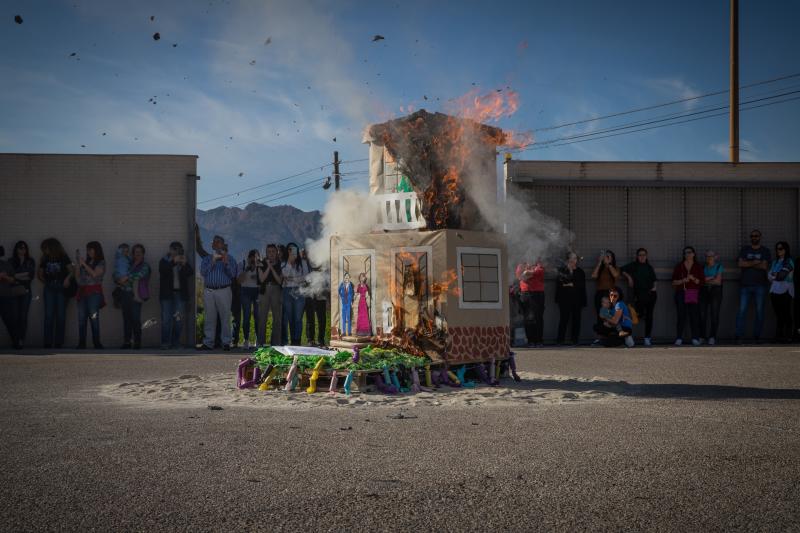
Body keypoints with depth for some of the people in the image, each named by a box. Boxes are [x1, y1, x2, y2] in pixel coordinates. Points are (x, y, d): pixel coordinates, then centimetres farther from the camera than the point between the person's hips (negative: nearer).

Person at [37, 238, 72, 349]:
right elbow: (40, 274, 15)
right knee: (49, 315, -5)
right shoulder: (45, 260, 9)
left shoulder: (63, 258, 1)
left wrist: (67, 278, -21)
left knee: (60, 316, -1)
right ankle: (48, 343, -6)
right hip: (49, 289, 2)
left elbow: (71, 270, -4)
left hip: (61, 289, -2)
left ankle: (58, 343, 3)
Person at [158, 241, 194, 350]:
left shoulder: (184, 262, 12)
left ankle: (176, 341, 7)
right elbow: (163, 271, -13)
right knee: (166, 319, -6)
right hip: (167, 294, -2)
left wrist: (184, 264, -19)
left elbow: (190, 274, -2)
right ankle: (165, 342, -5)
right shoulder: (164, 261, 6)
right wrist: (174, 262, -23)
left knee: (179, 319, 0)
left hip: (180, 293, 2)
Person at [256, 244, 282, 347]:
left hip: (276, 292, 0)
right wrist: (268, 267, -7)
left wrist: (272, 268, -7)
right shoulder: (262, 264, 8)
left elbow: (280, 280, -2)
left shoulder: (280, 265, 7)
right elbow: (262, 279, -3)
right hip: (264, 291, 0)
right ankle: (261, 342, 0)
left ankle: (275, 342, 5)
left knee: (277, 318, 0)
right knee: (262, 318, -4)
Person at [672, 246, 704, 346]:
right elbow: (674, 281, 7)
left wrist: (693, 279, -12)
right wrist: (682, 281, -11)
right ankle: (679, 338, -3)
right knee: (681, 316, -6)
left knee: (694, 316, -7)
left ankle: (695, 338, -3)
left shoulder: (698, 266, 9)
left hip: (694, 294, 0)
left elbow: (701, 281, 4)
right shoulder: (679, 266, 9)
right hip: (681, 294, 0)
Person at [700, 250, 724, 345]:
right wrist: (711, 278, -7)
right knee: (702, 314, -4)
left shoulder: (718, 267, 4)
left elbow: (718, 281, -3)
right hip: (704, 291, 3)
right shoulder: (703, 267, 14)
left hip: (716, 292, -3)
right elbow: (700, 280, 3)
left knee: (714, 314, -8)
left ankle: (712, 337, -7)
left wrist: (706, 280, 2)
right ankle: (701, 336, 4)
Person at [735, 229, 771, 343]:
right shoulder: (745, 250, 14)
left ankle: (757, 336, 5)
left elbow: (764, 266, -6)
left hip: (760, 285, 0)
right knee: (742, 311, -7)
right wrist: (755, 263, -10)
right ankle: (739, 336, -8)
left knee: (759, 311, -1)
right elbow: (741, 264, -1)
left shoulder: (765, 251, 8)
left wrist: (748, 264, -6)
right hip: (745, 285, 0)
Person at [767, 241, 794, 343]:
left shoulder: (789, 262, -3)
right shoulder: (775, 262, 17)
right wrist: (777, 276, -6)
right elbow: (769, 276, 9)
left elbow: (781, 276, -11)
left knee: (786, 314, -6)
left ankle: (788, 336, -6)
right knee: (778, 315, 5)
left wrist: (773, 276, 5)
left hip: (785, 292, -6)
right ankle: (779, 336, 6)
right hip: (775, 291, 6)